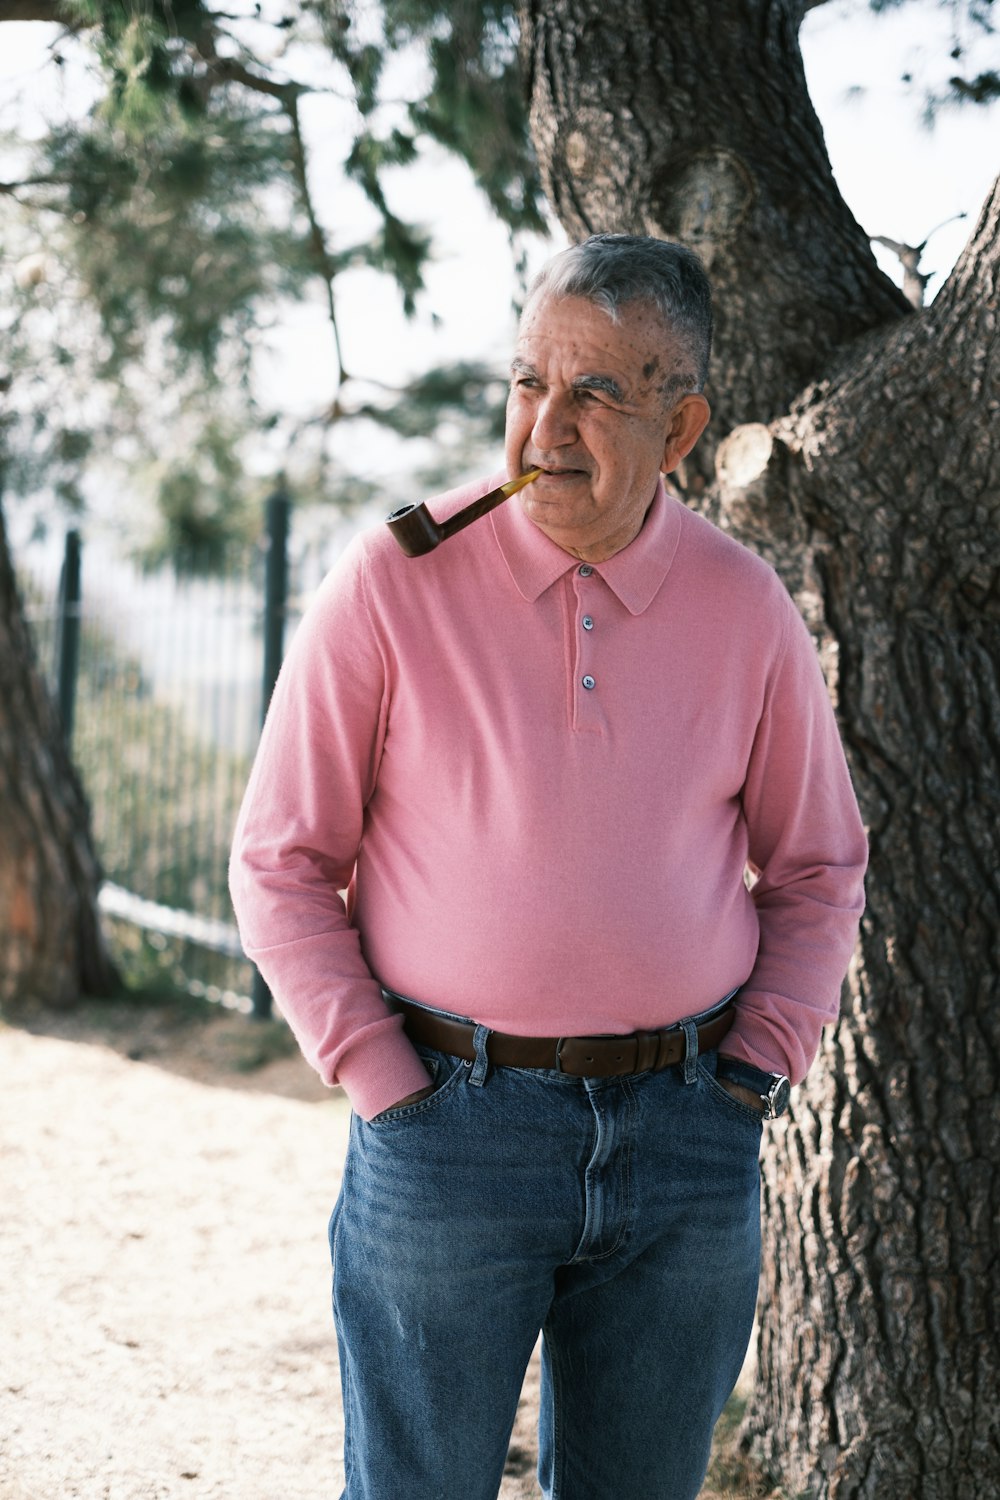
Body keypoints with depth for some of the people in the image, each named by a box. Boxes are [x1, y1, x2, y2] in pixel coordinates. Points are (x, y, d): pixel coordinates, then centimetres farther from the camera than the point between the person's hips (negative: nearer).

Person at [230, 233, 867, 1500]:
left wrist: (753, 1076, 3)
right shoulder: (392, 584, -7)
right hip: (450, 1118, -2)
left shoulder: (745, 609, 1)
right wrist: (387, 1090, -8)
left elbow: (817, 869, 12)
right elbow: (281, 864, -3)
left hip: (686, 1140, 3)